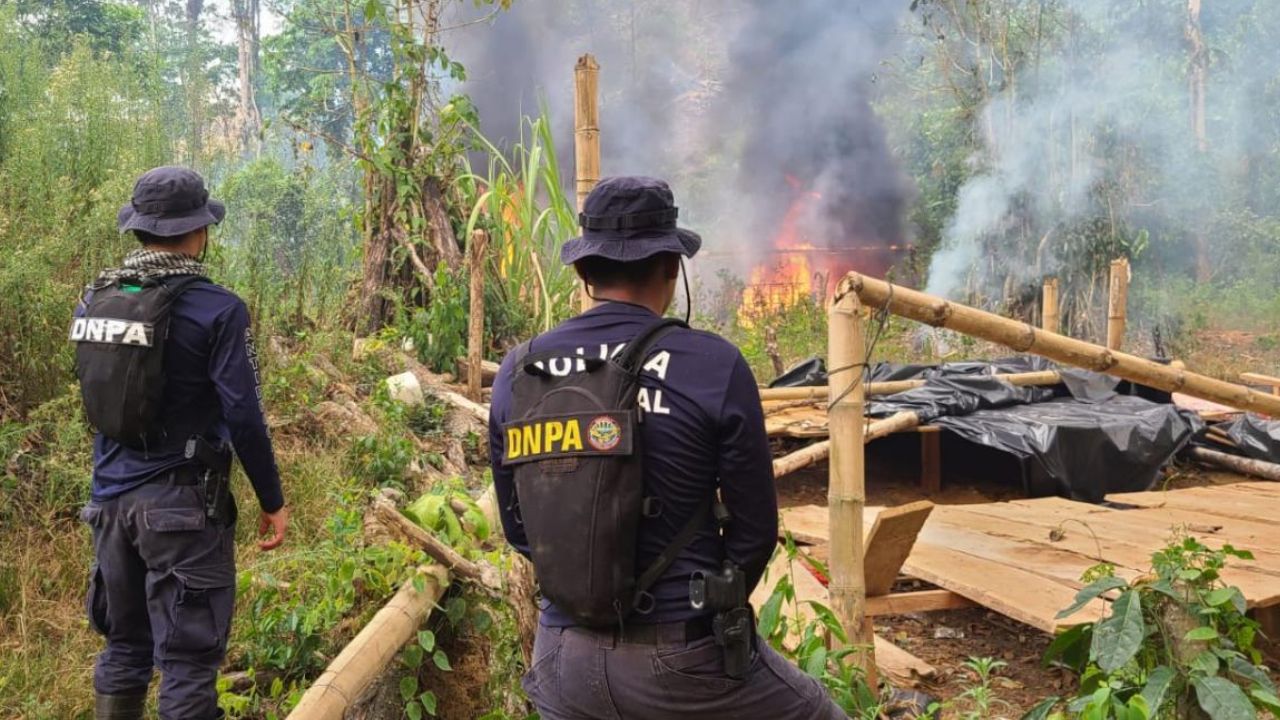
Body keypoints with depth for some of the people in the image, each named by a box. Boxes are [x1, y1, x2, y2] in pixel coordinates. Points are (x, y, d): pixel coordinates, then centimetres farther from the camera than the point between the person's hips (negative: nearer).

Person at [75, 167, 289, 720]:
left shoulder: (94, 300, 5)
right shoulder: (216, 309, -14)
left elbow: (98, 395, 16)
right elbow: (243, 417, -14)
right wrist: (272, 500, -4)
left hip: (111, 498, 7)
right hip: (181, 505, -6)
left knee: (124, 645, 19)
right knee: (188, 657, 2)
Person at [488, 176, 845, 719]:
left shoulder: (518, 372, -1)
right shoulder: (714, 365, -11)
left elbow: (518, 524, 8)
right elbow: (755, 529, -5)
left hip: (563, 655, 4)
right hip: (681, 654, -3)